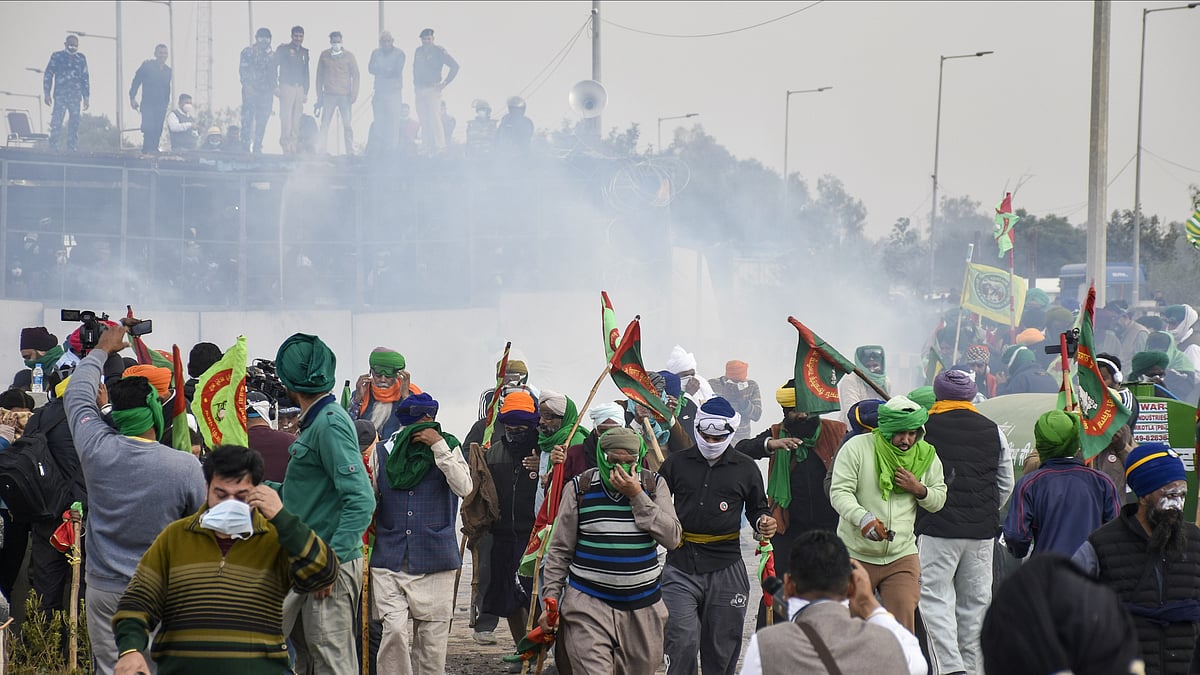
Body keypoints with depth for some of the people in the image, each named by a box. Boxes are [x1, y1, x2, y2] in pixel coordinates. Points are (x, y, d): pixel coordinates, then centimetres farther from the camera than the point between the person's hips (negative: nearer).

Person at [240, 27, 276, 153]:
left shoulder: (272, 56, 18)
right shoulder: (248, 52, 6)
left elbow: (274, 75, 20)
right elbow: (243, 70, -2)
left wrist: (276, 88, 6)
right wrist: (247, 85, -14)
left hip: (266, 92, 4)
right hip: (250, 91, -4)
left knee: (262, 122, 3)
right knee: (247, 119, -8)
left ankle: (257, 149, 8)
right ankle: (245, 149, -8)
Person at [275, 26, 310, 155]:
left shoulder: (304, 52, 18)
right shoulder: (283, 49, 5)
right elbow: (273, 67, 1)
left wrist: (306, 91, 16)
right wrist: (275, 86, -8)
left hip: (300, 88, 4)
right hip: (286, 86, -4)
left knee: (297, 119, -2)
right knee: (286, 117, -11)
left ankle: (295, 146, -3)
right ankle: (286, 147, -13)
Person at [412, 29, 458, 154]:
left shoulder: (439, 51, -5)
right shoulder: (418, 51, 13)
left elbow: (455, 66, -7)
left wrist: (445, 83, -9)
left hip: (433, 89, -6)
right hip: (420, 91, 6)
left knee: (434, 119, -12)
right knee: (423, 121, 6)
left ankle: (440, 148, -12)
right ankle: (425, 148, 9)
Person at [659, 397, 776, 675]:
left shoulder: (746, 468, 8)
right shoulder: (677, 463, 8)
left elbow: (757, 508, 20)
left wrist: (763, 521, -2)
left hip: (726, 567, 1)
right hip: (680, 563, -1)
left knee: (722, 647, 8)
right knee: (682, 643, -15)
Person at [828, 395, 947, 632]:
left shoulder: (927, 456, 4)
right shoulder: (856, 448, -8)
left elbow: (939, 501, 14)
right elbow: (839, 492, -14)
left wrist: (919, 490, -9)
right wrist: (864, 518, -32)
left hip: (902, 557, 2)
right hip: (856, 556, -2)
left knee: (903, 620, -10)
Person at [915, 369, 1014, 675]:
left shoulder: (925, 429, -4)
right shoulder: (994, 432, 9)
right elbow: (1006, 485, 15)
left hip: (938, 528, -4)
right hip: (982, 531, 4)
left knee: (935, 597, -2)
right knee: (975, 601, 12)